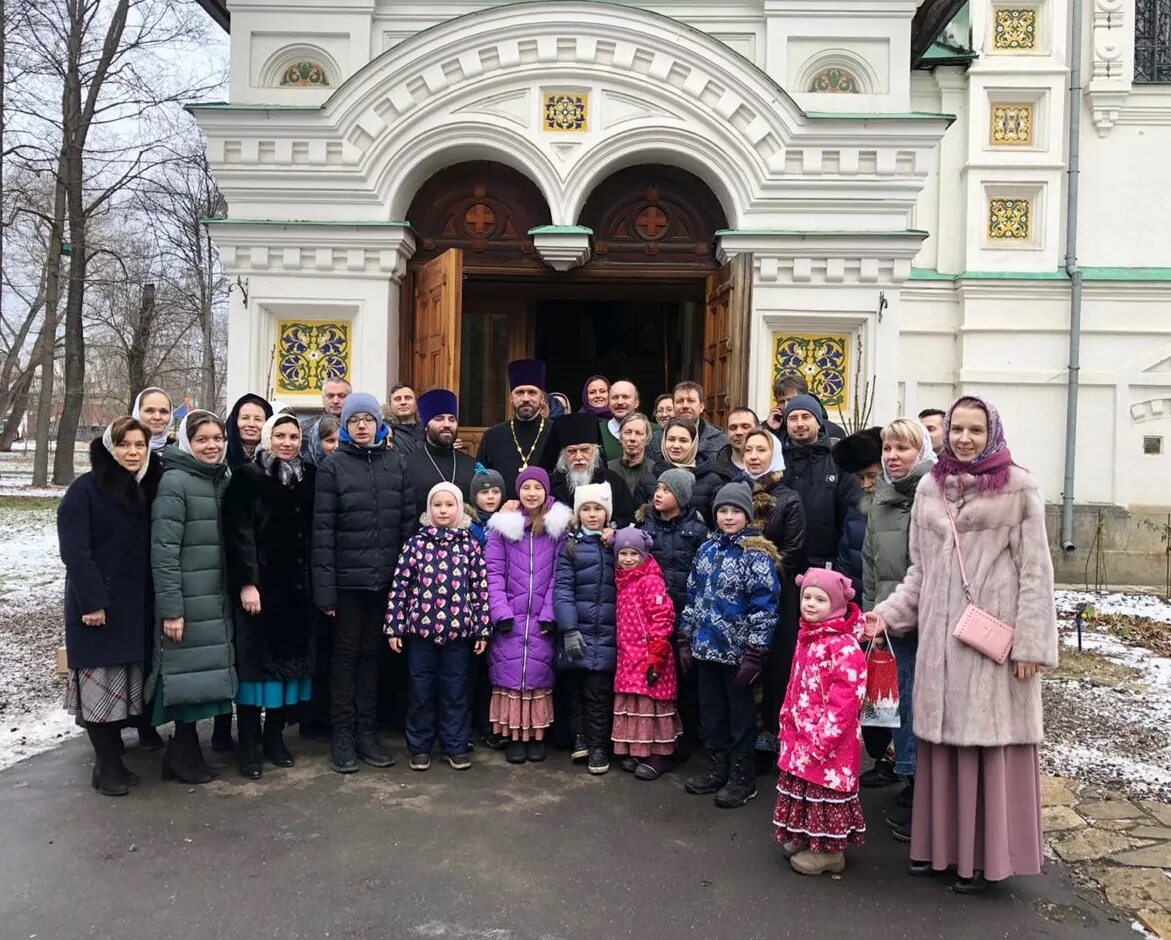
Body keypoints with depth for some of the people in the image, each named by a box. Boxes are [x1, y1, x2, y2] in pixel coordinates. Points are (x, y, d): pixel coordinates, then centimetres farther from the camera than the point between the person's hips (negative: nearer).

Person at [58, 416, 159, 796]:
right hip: (96, 605, -5)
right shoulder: (85, 489, -9)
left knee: (124, 686, 11)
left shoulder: (148, 488, 8)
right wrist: (92, 601, -19)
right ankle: (107, 765, 10)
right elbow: (74, 552, -15)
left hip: (136, 606, 6)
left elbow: (153, 549, 9)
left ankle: (113, 760, 22)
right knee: (100, 685, -1)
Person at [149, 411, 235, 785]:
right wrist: (170, 608, -18)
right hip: (188, 600, -7)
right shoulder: (175, 481, -11)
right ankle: (184, 755, 14)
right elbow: (163, 549, -15)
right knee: (188, 674, 0)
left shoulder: (223, 480, 10)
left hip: (217, 599, 7)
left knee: (204, 673, 11)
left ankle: (183, 751, 24)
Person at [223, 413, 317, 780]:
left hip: (297, 586, 5)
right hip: (259, 584, -4)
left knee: (290, 658, 8)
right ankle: (248, 747, 8)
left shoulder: (309, 477, 10)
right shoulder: (248, 477, -4)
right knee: (256, 661, 0)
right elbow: (239, 533, -10)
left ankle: (274, 737, 21)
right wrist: (246, 583, -16)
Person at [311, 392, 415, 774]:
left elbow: (409, 521, 7)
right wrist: (324, 586, -13)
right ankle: (342, 733, 16)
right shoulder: (332, 467, -3)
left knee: (372, 653, 12)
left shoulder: (395, 463, 6)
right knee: (346, 653, 6)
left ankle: (366, 730, 22)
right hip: (347, 578, -3)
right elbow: (322, 530, -7)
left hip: (386, 578, 3)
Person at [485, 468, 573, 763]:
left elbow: (559, 574, -2)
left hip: (542, 617, 0)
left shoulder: (559, 526, 1)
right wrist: (500, 612, -10)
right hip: (510, 616, 0)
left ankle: (537, 735, 14)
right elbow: (494, 571, -1)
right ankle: (515, 736, 11)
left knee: (539, 674, 3)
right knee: (511, 673, 2)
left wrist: (550, 614, -9)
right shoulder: (503, 525, 2)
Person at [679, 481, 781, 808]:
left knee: (740, 713, 7)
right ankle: (717, 769, 29)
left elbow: (764, 607, -15)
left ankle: (742, 777, 19)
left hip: (737, 650, -6)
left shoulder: (757, 555, -11)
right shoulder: (707, 549, 8)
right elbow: (692, 595, 13)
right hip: (705, 646, 6)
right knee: (711, 709, 15)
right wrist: (686, 639, 10)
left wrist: (755, 654, -18)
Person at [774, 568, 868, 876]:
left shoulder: (844, 646, -21)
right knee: (803, 783, 18)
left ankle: (829, 851, 17)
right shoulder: (807, 637, 8)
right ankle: (806, 839, 34)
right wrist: (788, 723, 15)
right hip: (801, 735, 9)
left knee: (824, 784, 2)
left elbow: (845, 699, -24)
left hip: (829, 738, -9)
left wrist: (821, 738, -22)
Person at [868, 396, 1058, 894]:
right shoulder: (929, 487, 10)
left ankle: (984, 855, 15)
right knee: (942, 742, 9)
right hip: (940, 633, 4)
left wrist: (1030, 642, -10)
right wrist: (888, 613, 3)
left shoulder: (1018, 487, -3)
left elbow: (1035, 570, -5)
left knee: (991, 742, 2)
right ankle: (941, 843, 22)